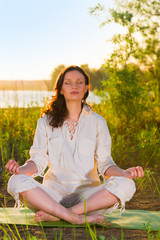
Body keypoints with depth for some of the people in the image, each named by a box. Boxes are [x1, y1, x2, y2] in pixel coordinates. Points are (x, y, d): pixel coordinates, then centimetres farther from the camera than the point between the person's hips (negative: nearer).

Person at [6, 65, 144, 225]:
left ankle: (56, 214, -28)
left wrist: (124, 173, -16)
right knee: (16, 182, -28)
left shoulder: (97, 122, 10)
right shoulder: (46, 122, 10)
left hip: (87, 192, 1)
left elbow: (104, 163, 5)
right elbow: (38, 160, 5)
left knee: (125, 185, -29)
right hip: (54, 191, 0)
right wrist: (21, 169, -17)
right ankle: (76, 218, -32)